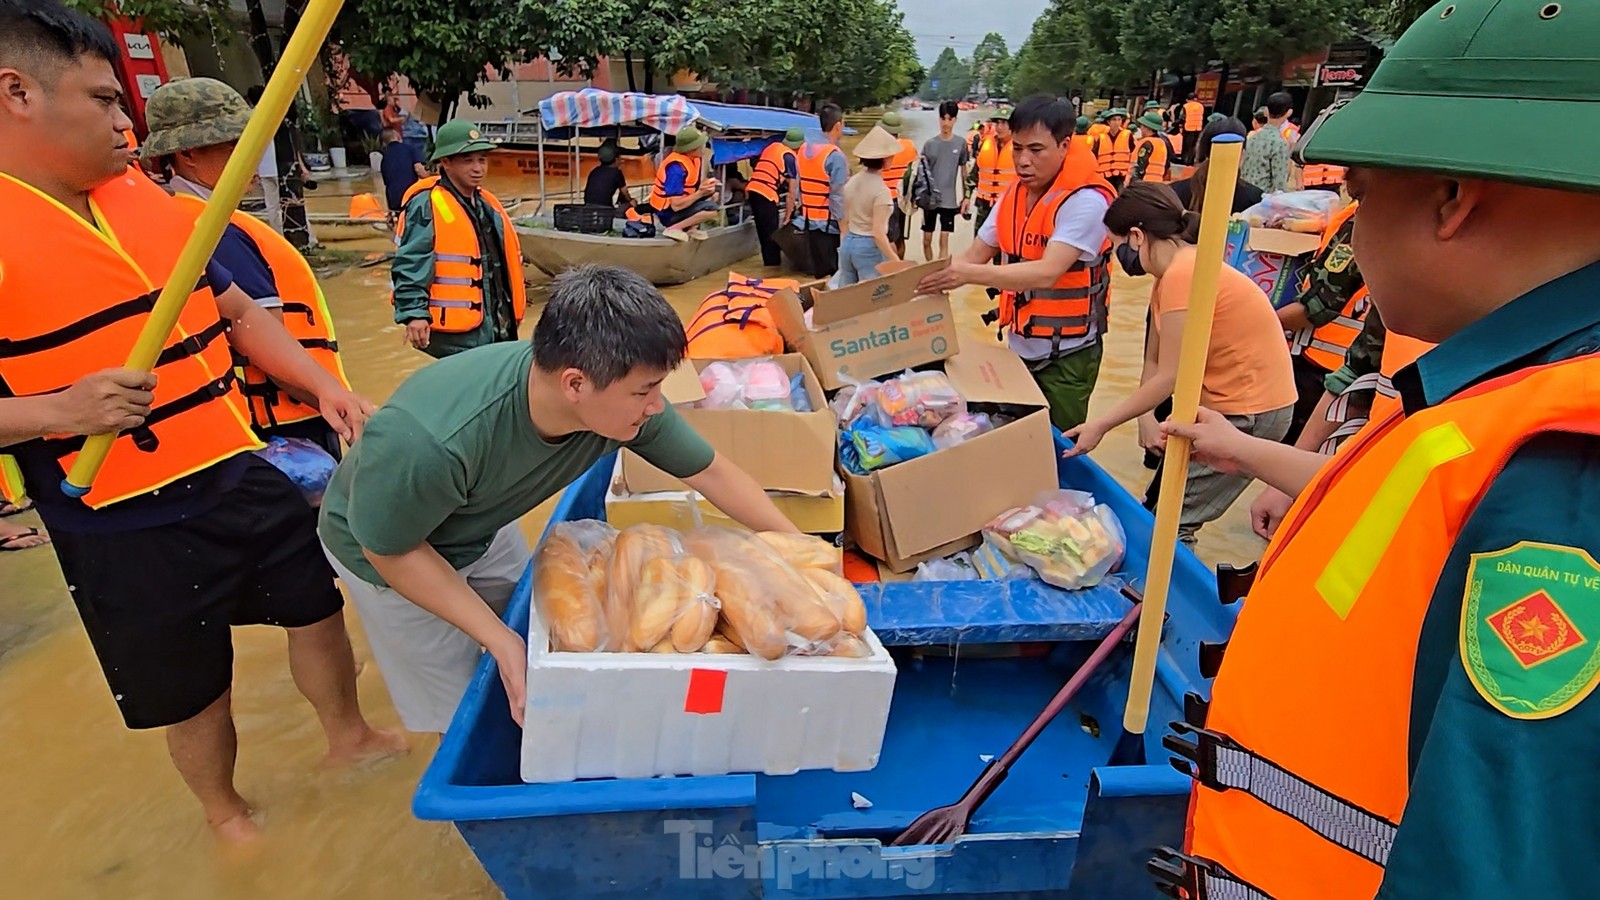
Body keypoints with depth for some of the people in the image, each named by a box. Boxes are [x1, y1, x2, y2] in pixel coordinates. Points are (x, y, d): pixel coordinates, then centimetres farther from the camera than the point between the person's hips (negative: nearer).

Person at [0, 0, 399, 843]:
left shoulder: (149, 197, 5)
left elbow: (238, 311, 13)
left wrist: (326, 388, 2)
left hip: (246, 473, 6)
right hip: (125, 522, -5)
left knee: (317, 603, 18)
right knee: (192, 689, 13)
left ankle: (348, 737, 43)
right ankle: (225, 813, 41)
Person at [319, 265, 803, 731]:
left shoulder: (621, 392, -29)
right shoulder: (424, 443, -43)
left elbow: (712, 471, -15)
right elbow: (389, 549, -24)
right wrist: (499, 640, -26)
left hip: (485, 527, 5)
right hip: (397, 549, -4)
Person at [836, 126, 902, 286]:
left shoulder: (852, 181, 4)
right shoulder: (881, 190, -18)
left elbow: (846, 221, 11)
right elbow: (878, 233, -21)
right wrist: (895, 261, -19)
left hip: (848, 244, 7)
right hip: (869, 248, -7)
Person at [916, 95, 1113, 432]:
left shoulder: (1086, 201, -21)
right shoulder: (1013, 195, 3)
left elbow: (1046, 273, -32)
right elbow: (974, 255, 2)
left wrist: (970, 274, -41)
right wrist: (938, 277, -17)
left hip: (1067, 354, -7)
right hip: (1019, 347, 7)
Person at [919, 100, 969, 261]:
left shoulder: (961, 144, 1)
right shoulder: (930, 144, 0)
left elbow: (964, 171, 8)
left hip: (949, 199, -1)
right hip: (930, 198, 1)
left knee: (944, 241, -2)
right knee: (927, 239, 7)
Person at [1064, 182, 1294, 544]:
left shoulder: (1182, 274, -23)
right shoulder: (1172, 274, 8)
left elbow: (1169, 377, -22)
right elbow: (1153, 360, 4)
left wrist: (1100, 425, -18)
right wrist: (1146, 416, -11)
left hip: (1250, 413, -9)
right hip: (1228, 402, 10)